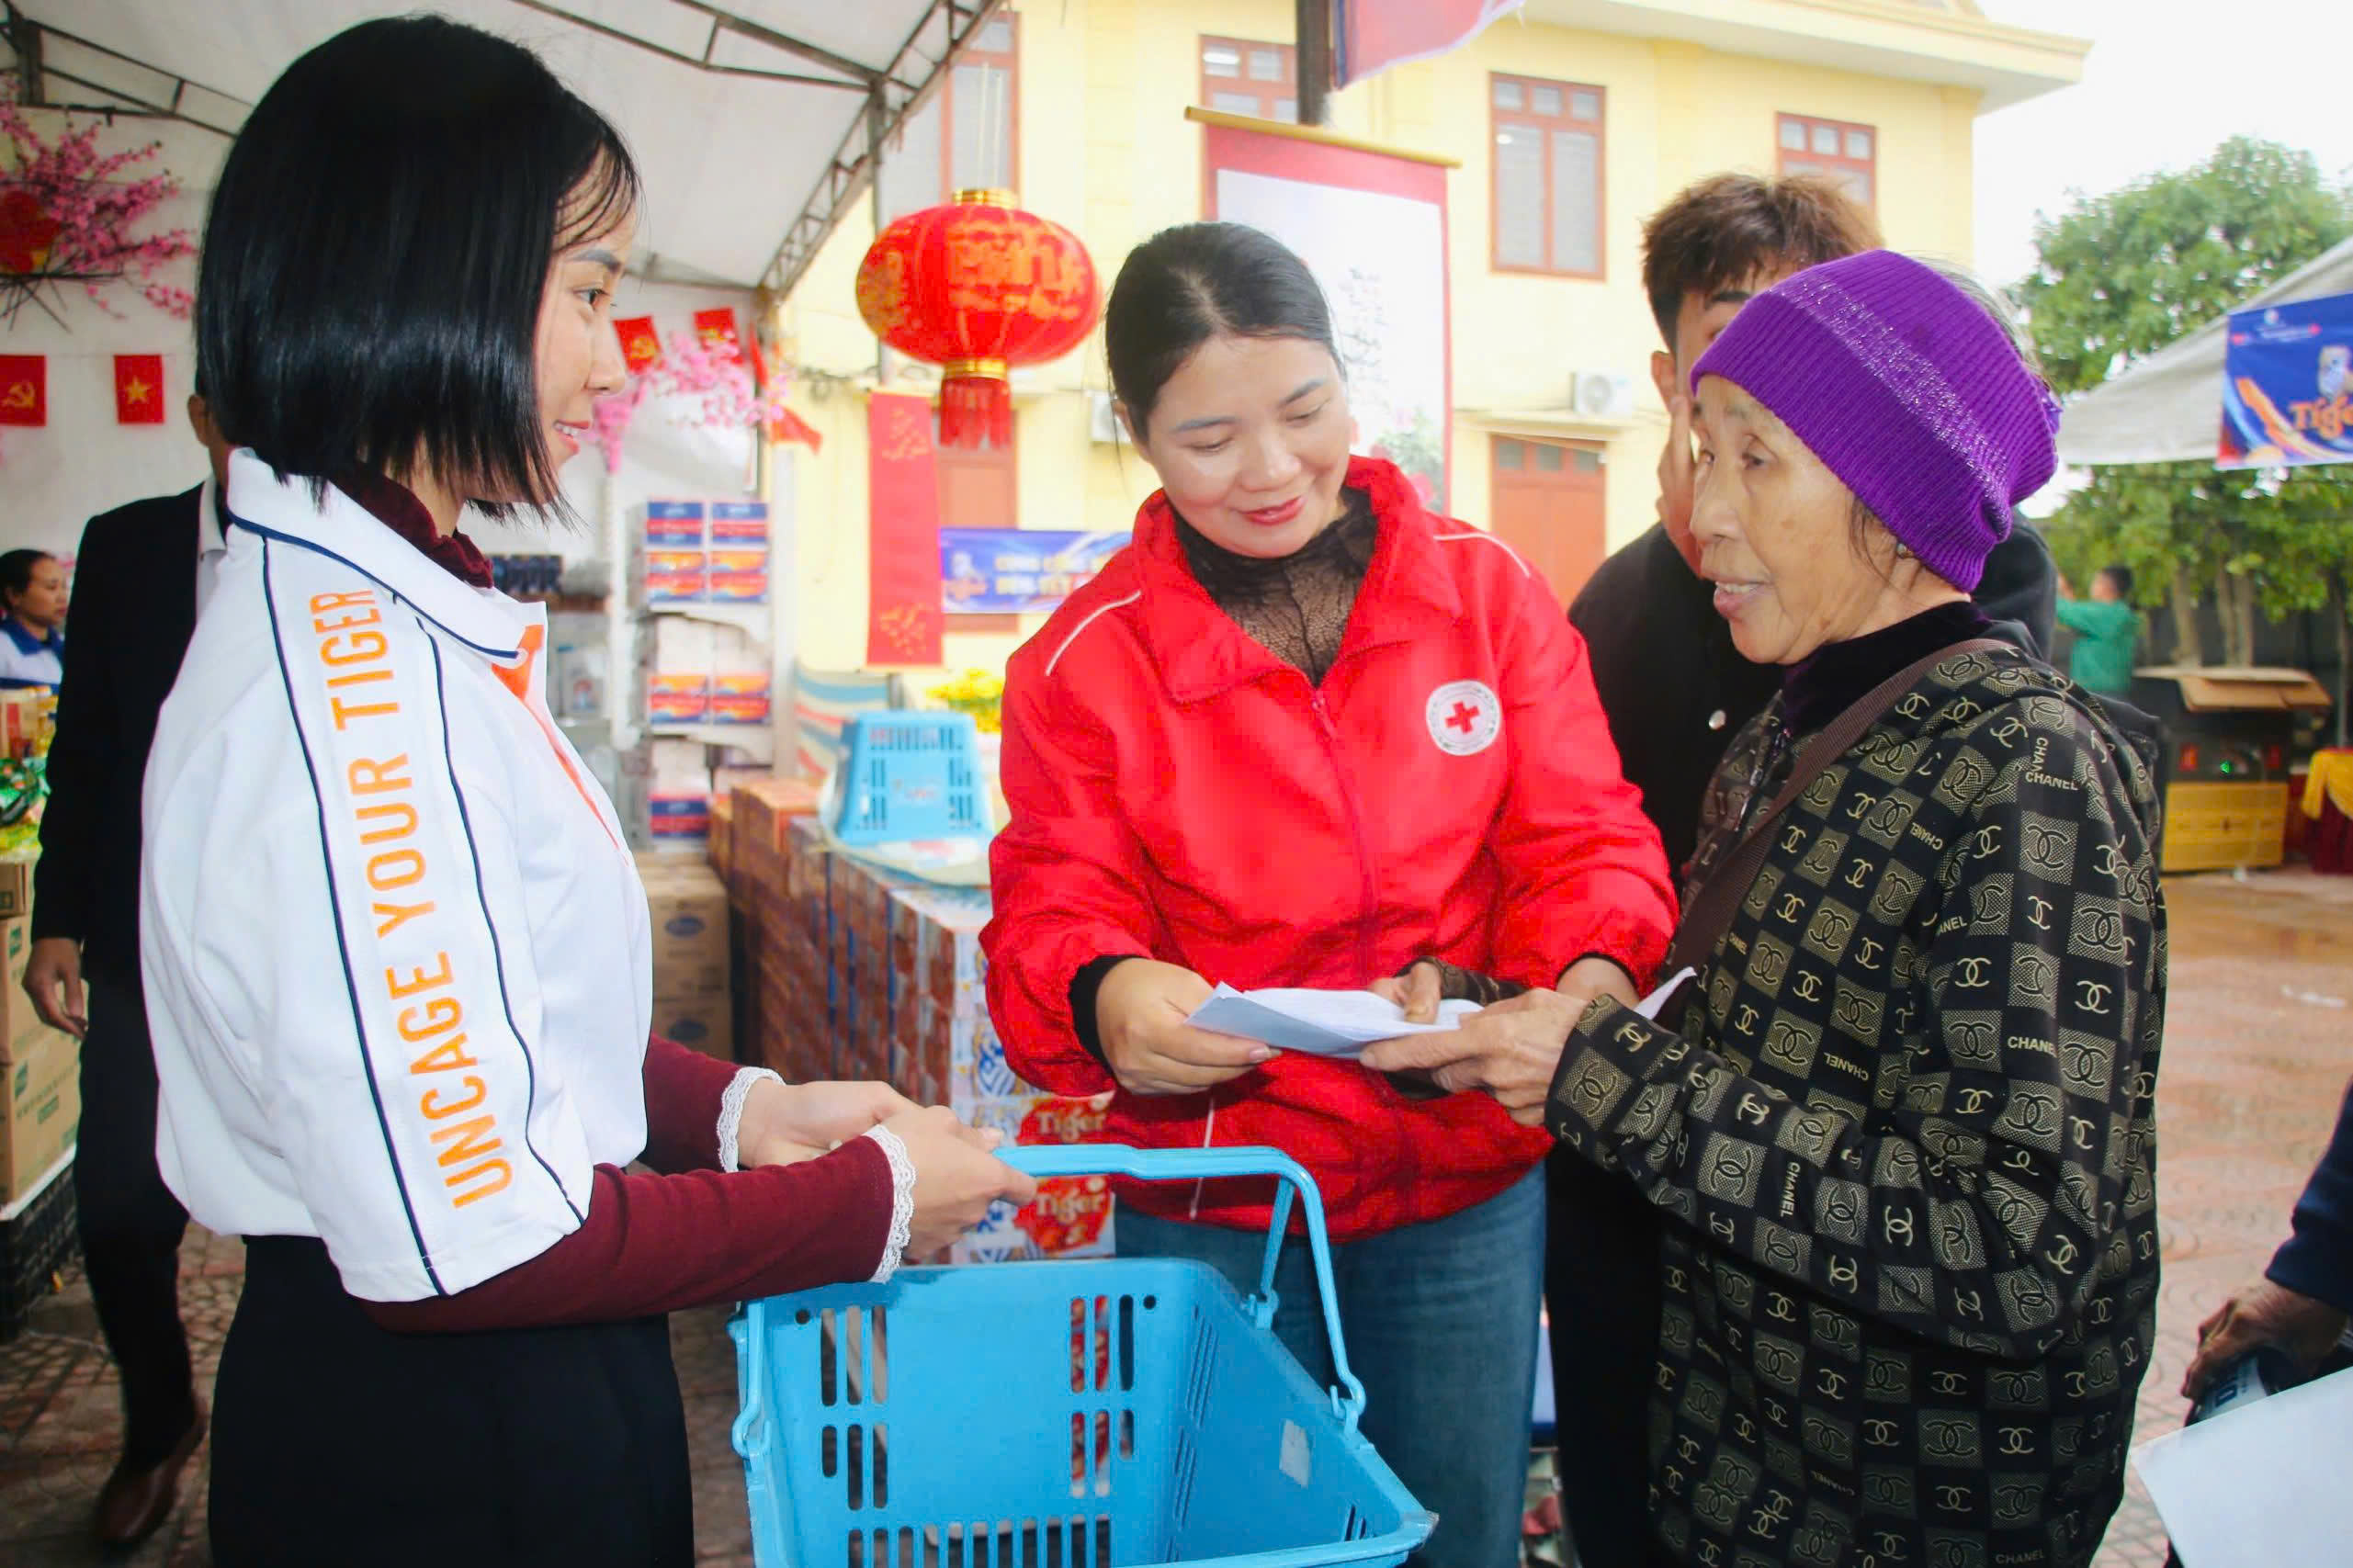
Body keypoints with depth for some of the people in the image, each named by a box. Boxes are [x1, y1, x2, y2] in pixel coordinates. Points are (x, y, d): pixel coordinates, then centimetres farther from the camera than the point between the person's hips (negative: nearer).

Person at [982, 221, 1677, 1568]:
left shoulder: (1489, 588, -3)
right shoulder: (1086, 660, -8)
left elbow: (1579, 834, -2)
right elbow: (1057, 912, -7)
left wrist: (1592, 975, -23)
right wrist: (1106, 993, -30)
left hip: (1474, 1189, 2)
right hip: (1213, 1214, -1)